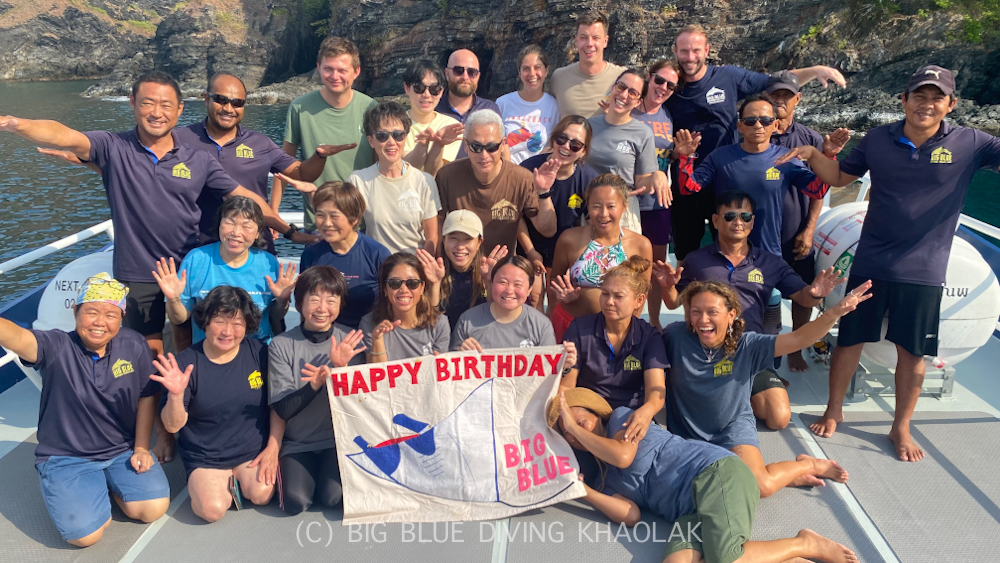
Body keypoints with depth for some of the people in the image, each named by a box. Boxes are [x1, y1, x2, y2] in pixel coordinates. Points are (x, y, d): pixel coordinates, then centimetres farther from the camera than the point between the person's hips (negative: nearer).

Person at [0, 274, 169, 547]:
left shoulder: (134, 345, -9)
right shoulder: (55, 347, -18)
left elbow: (146, 397, 1)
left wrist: (141, 448, -1)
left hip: (123, 450, 3)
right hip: (66, 457, -2)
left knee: (154, 509, -12)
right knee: (85, 534, -16)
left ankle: (110, 485, 18)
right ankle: (93, 490, 17)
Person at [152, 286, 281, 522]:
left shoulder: (259, 353, -7)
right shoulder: (186, 363, -11)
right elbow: (173, 426, -11)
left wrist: (273, 448, -5)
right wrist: (176, 395, -30)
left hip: (254, 451, 1)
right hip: (205, 459, -1)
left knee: (261, 494, -23)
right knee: (213, 510, -23)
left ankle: (238, 478, 11)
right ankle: (223, 483, 12)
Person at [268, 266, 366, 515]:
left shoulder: (350, 340, -2)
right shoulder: (281, 345, -6)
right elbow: (283, 409, -9)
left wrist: (342, 368, -21)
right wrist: (316, 383, -26)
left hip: (341, 438, 0)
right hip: (297, 443, 0)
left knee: (333, 496, -21)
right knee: (295, 502, -20)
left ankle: (331, 470, 11)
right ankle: (294, 471, 12)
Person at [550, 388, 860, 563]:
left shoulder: (621, 417, 8)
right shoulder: (605, 479, 22)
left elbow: (623, 456, -13)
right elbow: (630, 515, 6)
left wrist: (577, 425, -1)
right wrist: (581, 489, 1)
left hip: (715, 473, -6)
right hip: (690, 510, 6)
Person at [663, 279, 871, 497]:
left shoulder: (746, 345, -13)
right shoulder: (676, 336, -14)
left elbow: (797, 339, -21)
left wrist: (835, 312, -34)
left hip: (734, 427, -1)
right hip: (687, 433, 2)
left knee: (760, 486, -23)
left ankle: (807, 465, 14)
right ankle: (782, 475, 2)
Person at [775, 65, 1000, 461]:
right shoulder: (879, 140, 1)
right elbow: (840, 176, 11)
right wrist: (812, 154, -5)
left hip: (923, 270, -1)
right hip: (871, 262, 1)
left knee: (912, 352, 9)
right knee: (849, 339, 9)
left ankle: (901, 428, 27)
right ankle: (833, 410, 29)